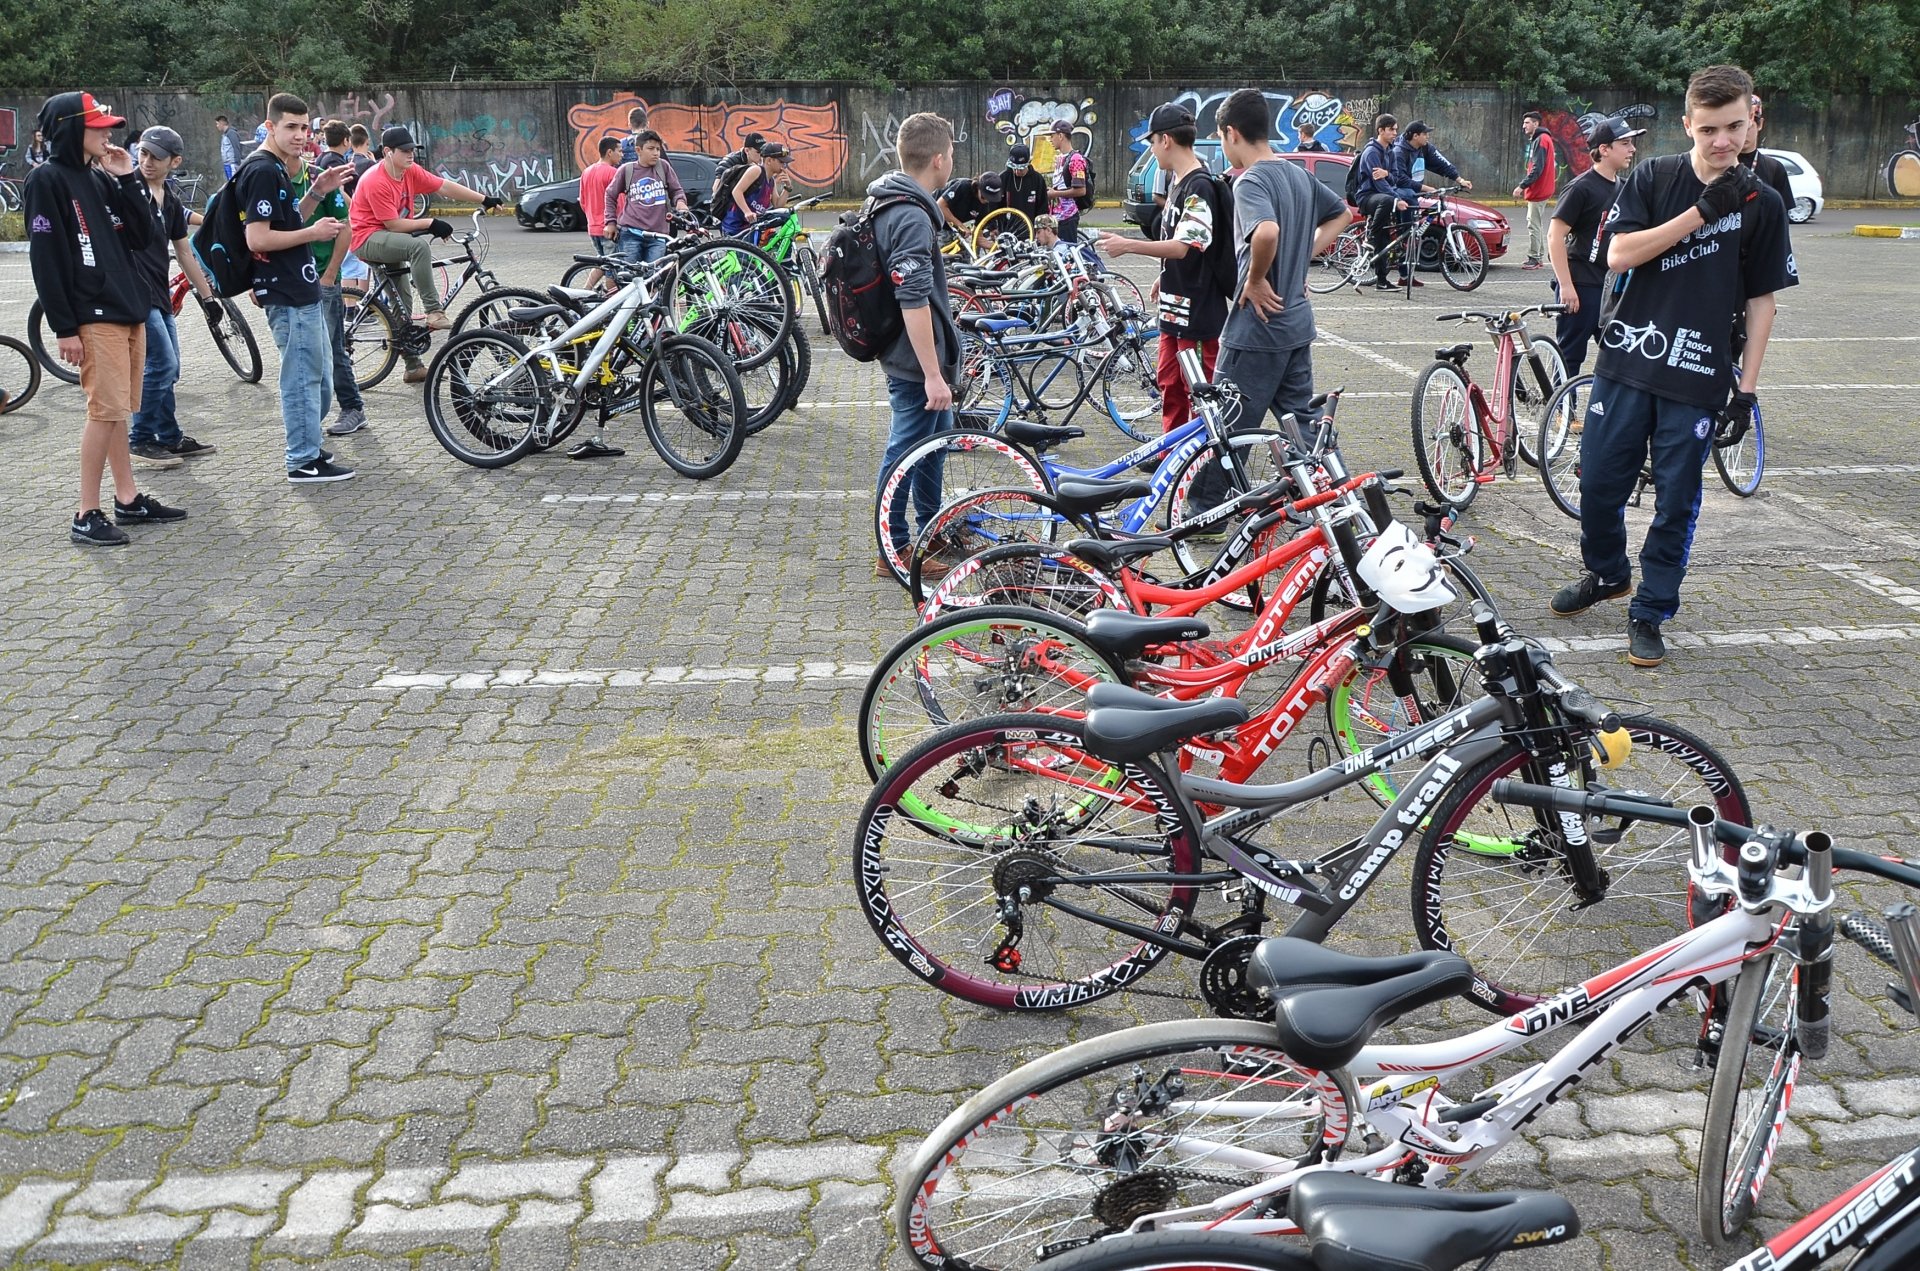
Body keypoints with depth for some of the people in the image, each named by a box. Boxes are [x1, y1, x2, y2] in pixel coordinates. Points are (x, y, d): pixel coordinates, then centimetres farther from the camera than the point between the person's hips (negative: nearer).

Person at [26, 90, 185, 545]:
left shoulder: (100, 178, 15)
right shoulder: (48, 180, -8)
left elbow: (141, 236, 10)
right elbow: (46, 258, -12)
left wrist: (127, 180, 2)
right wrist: (64, 327, -16)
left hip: (129, 307, 8)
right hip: (93, 316, -8)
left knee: (118, 409, 13)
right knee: (106, 409, -10)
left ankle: (128, 500, 20)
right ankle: (87, 515, -4)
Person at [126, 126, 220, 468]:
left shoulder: (171, 199, 13)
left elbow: (184, 252, 20)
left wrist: (207, 296, 21)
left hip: (159, 293, 8)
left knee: (167, 369, 12)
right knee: (162, 364, -11)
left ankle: (170, 438, 23)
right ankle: (139, 439, 0)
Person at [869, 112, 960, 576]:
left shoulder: (887, 205, 8)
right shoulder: (912, 219, -24)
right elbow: (914, 302, -29)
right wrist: (934, 374, -27)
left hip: (904, 351, 11)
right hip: (916, 361, -11)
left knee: (935, 434, 23)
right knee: (905, 450, 0)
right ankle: (895, 551, 11)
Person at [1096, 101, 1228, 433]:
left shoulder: (1199, 186, -18)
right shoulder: (1178, 183, 12)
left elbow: (1183, 246, -25)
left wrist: (1127, 246, -23)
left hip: (1199, 312, -10)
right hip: (1175, 309, 10)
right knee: (1170, 384, 17)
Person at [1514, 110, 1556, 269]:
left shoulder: (1541, 140, -14)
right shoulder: (1537, 140, 17)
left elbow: (1537, 169, -22)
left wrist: (1522, 186, -20)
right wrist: (1524, 186, 18)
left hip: (1538, 191, -11)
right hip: (1540, 190, 11)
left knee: (1533, 226, -8)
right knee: (1537, 225, 14)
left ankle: (1534, 258, -5)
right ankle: (1539, 258, 18)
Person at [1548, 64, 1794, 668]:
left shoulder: (1762, 204, 2)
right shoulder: (1653, 178, 1)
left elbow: (1761, 300, 4)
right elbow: (1619, 255, -12)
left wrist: (1747, 387, -1)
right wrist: (1702, 211, -18)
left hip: (1698, 379, 0)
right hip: (1627, 363, 1)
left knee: (1675, 501, 4)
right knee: (1599, 482, 7)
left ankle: (1648, 612, 18)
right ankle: (1606, 573, 34)